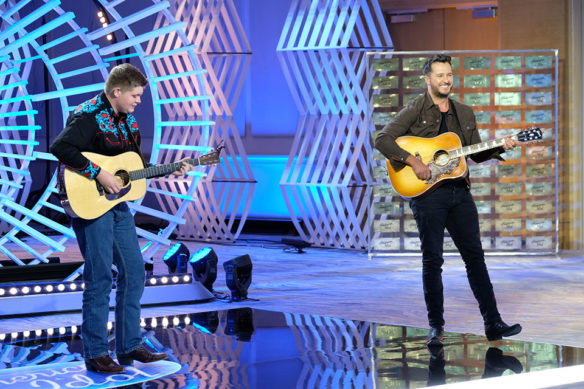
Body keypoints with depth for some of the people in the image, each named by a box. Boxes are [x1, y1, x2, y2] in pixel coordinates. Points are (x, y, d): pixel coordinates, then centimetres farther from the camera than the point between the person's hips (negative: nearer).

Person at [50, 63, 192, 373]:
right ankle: (96, 354, 4)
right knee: (100, 278, -6)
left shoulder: (127, 120, 12)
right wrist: (99, 175, -29)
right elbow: (60, 147, -30)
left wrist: (169, 171, 8)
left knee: (134, 272, 10)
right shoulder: (89, 116, -15)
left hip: (118, 203, 9)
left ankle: (130, 346, 20)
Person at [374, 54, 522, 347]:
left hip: (459, 192, 5)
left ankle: (492, 323, 8)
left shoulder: (465, 113, 15)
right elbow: (383, 139, -11)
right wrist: (413, 162, -19)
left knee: (475, 255, 4)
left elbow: (477, 154, 18)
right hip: (427, 193, -5)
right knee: (432, 259, -1)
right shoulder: (415, 110, -2)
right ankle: (436, 327, 6)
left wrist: (500, 148, 0)